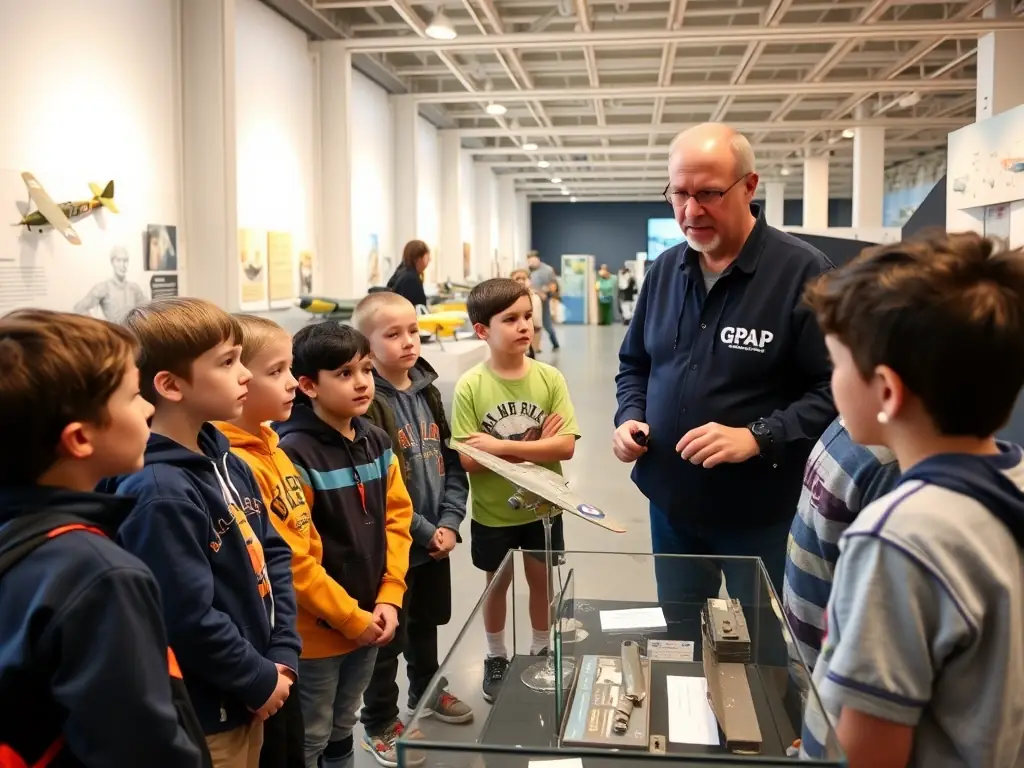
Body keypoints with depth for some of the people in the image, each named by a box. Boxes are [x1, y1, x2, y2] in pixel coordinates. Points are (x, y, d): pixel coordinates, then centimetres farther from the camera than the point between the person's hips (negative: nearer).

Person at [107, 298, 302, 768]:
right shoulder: (158, 493, -25)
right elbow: (189, 619, -25)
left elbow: (273, 554, 8)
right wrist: (261, 680, -12)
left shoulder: (227, 462, 3)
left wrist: (282, 657, -1)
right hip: (200, 718, -8)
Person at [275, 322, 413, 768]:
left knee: (342, 731, 23)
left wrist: (388, 600, -4)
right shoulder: (294, 453, -20)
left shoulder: (376, 441, 3)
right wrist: (350, 617, -15)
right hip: (317, 628, -6)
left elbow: (396, 520, 6)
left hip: (369, 621, 6)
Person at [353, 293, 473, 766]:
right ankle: (379, 723, 26)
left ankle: (427, 689, 48)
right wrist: (424, 532, -18)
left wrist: (449, 522, -6)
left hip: (437, 538, 7)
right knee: (389, 636, 8)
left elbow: (451, 461, 5)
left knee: (426, 624, 26)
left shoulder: (428, 391, 4)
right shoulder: (366, 403, -19)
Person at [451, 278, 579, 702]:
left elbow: (566, 445, -18)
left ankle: (541, 653, 41)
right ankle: (496, 659, 39)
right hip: (492, 512, -1)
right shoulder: (470, 386, -17)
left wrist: (503, 446, -25)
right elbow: (467, 460, -20)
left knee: (542, 580, 18)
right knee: (498, 583, 17)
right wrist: (534, 447, -21)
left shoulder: (549, 378, -12)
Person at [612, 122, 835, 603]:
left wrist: (758, 437, -26)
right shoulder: (664, 270, 5)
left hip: (762, 512, -5)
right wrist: (630, 417, -2)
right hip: (671, 503, 6)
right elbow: (635, 364, 17)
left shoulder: (803, 272, -15)